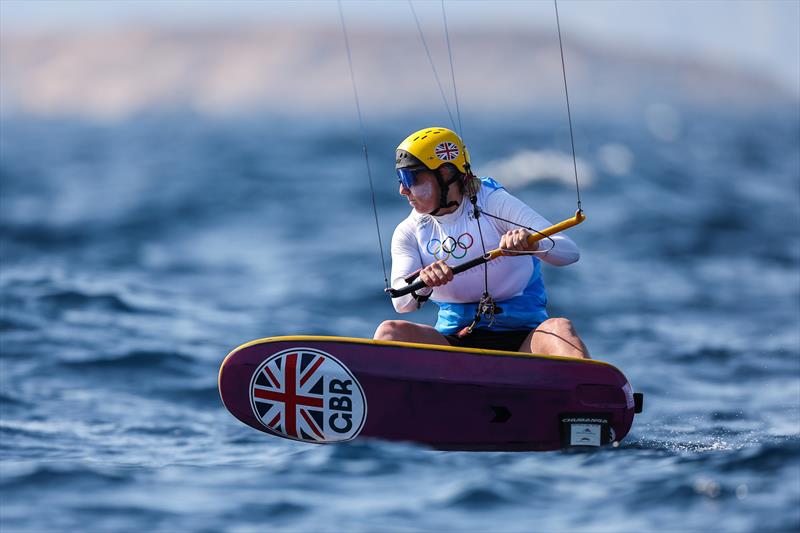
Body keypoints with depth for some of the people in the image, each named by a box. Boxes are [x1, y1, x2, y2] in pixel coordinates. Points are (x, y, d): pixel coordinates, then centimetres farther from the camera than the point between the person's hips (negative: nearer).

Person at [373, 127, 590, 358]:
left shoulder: (493, 203, -2)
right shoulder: (409, 232, 7)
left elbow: (569, 251, -13)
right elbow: (401, 304, -8)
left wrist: (533, 244, -35)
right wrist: (422, 283, -31)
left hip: (521, 338, -2)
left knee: (559, 329, -34)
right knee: (389, 331, -25)